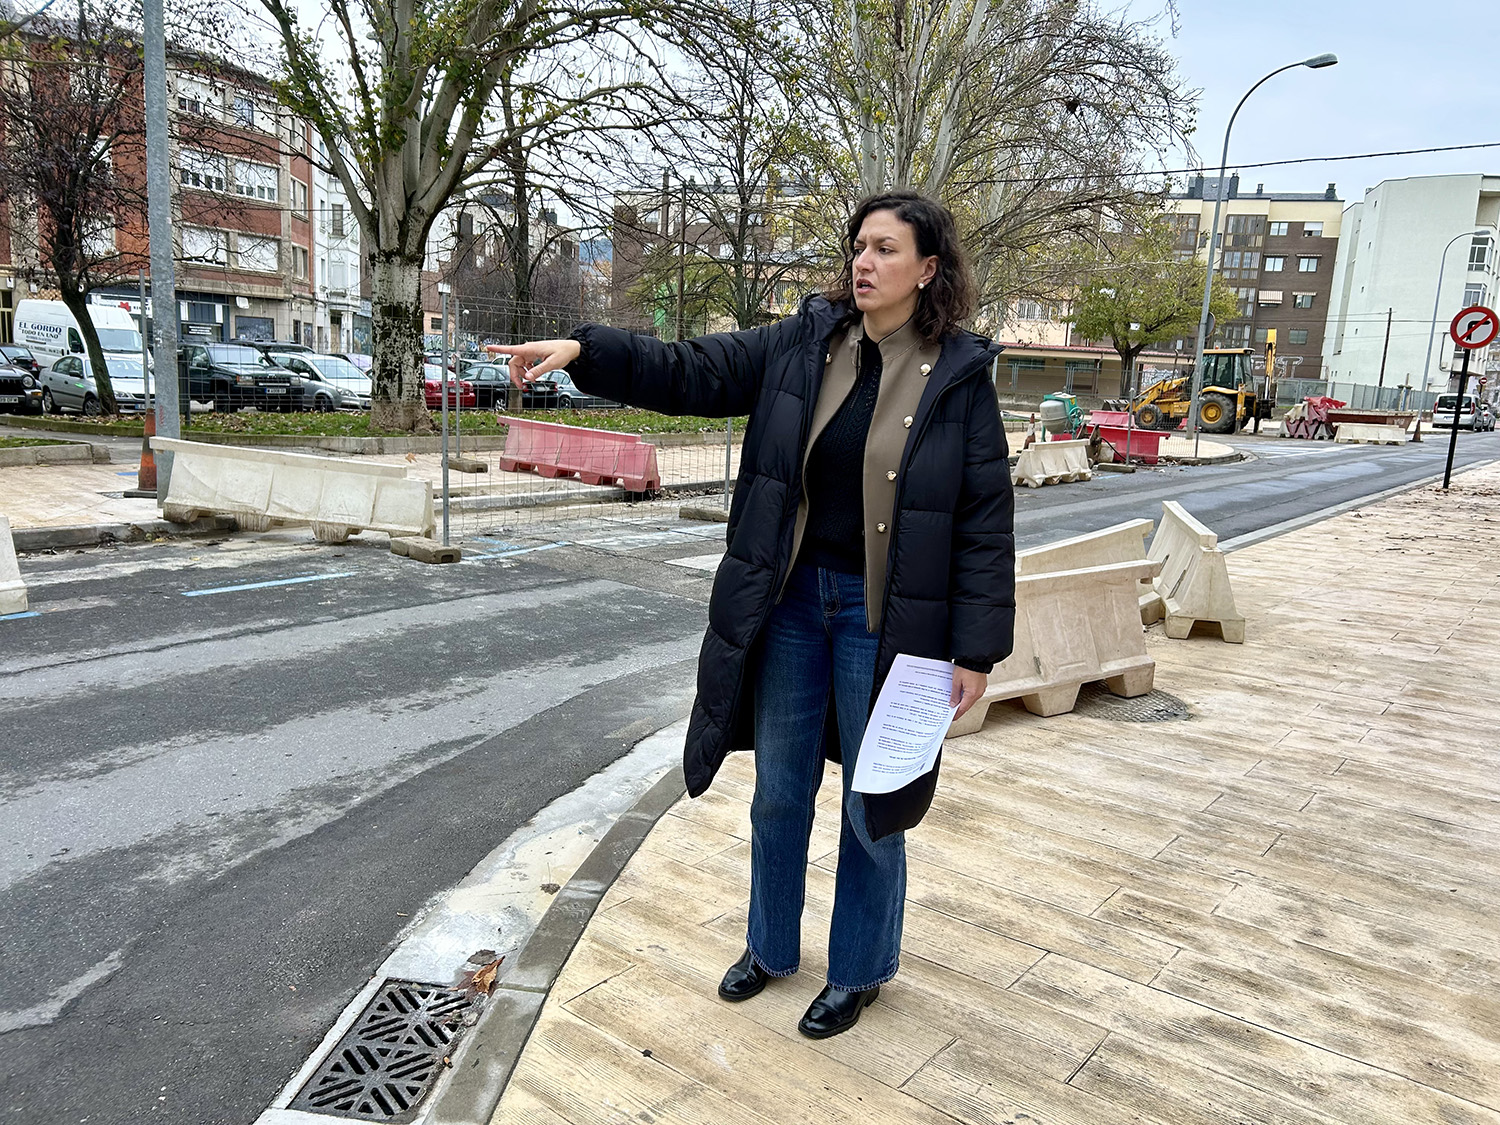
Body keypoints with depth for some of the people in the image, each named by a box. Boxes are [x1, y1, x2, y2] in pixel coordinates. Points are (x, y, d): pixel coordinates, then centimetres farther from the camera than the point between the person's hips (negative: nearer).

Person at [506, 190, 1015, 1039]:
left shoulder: (960, 375, -8)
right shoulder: (803, 343, 1)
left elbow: (986, 521, -7)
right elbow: (691, 371, 0)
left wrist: (977, 651, -10)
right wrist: (584, 350, -14)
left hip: (884, 619, -3)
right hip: (790, 601, 4)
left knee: (874, 808, 12)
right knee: (779, 791, 17)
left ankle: (860, 970, 36)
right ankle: (772, 947, 41)